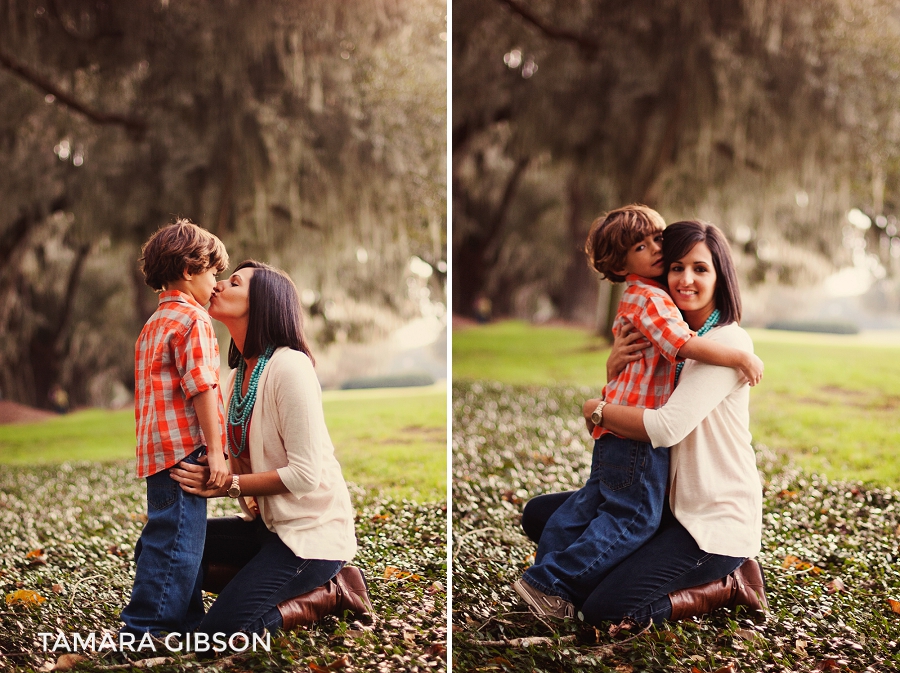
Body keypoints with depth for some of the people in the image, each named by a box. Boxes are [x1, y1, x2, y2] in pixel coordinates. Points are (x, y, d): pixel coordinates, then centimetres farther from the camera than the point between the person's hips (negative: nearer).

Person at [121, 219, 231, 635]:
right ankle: (147, 629, -6)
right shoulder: (193, 319, -8)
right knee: (176, 541, -8)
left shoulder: (154, 324, 21)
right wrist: (215, 451, -16)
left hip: (157, 446, 10)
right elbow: (201, 387, -16)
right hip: (184, 445, -10)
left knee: (172, 537, 15)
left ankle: (185, 617, 23)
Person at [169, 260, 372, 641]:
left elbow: (305, 474, -23)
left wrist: (228, 485, -21)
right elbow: (239, 459, 8)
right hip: (268, 523, 9)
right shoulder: (239, 374, 9)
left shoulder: (289, 366, -19)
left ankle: (328, 593, 0)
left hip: (311, 529, -9)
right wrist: (204, 473, -13)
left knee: (217, 633, -15)